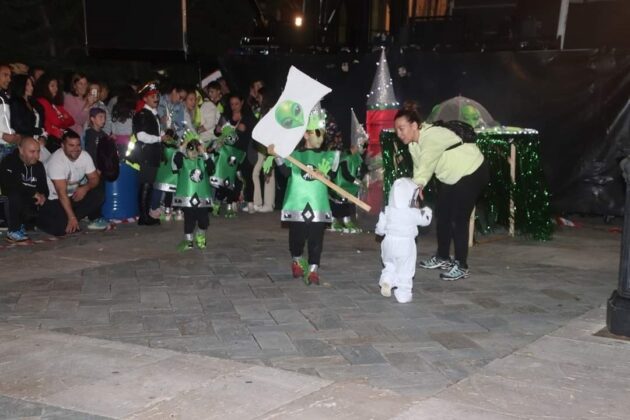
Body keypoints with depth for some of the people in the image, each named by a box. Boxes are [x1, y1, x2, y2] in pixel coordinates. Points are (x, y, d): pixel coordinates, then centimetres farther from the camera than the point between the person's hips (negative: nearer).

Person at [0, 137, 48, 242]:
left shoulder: (38, 166, 5)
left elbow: (44, 188, 6)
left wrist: (43, 195, -20)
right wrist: (33, 193, -27)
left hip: (31, 206, 6)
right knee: (15, 195, -35)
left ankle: (21, 223, 13)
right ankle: (13, 231, -18)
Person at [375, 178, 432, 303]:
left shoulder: (387, 211, -6)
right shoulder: (414, 213, -14)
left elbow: (380, 229, -1)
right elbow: (425, 220, 5)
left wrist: (380, 231, 23)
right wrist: (427, 211, 24)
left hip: (389, 243, 3)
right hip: (406, 245, -3)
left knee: (389, 265, 24)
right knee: (405, 271, 7)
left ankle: (386, 281, 2)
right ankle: (403, 295, 11)